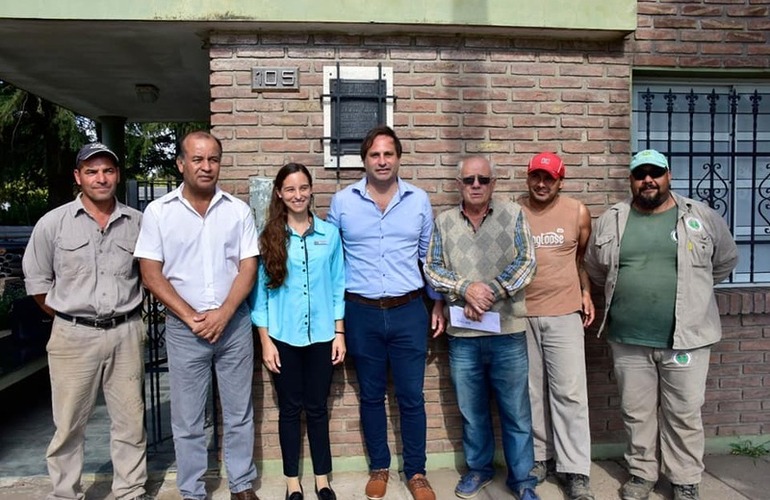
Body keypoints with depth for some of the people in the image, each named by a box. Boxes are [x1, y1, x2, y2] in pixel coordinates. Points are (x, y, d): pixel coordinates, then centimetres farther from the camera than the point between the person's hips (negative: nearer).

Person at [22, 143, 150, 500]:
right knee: (69, 423, 9)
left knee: (130, 420, 10)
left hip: (126, 333, 2)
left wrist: (125, 310, 10)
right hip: (74, 336, -1)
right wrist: (66, 316, 5)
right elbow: (36, 279, 7)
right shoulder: (53, 223, -2)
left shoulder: (137, 222, 2)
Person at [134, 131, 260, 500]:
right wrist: (191, 317, -10)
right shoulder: (158, 212, -2)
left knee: (239, 414, 12)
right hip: (183, 328, -1)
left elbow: (248, 267, -1)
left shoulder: (238, 210, 2)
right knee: (187, 419, 10)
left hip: (234, 324, 1)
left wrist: (223, 314, -12)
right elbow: (151, 274, -4)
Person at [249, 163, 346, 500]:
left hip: (321, 335, 1)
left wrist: (339, 333, 1)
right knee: (289, 409, 11)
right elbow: (259, 290, -1)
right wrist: (265, 340, -5)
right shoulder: (268, 236, -2)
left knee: (317, 408, 11)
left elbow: (338, 286, 4)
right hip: (283, 337, -1)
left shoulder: (329, 233, 1)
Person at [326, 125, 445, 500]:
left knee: (411, 396, 7)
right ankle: (379, 468, 32)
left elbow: (429, 256, 9)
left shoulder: (419, 200, 1)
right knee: (371, 395, 14)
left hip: (408, 312, 0)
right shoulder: (342, 202, -1)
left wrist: (438, 304, 9)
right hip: (361, 314, 0)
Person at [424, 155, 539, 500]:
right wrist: (466, 288, -14)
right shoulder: (444, 221, 5)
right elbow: (432, 269, 2)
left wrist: (490, 292, -15)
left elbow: (526, 262, -5)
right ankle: (479, 468, 35)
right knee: (471, 409, 16)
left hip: (508, 331, -2)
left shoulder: (513, 214, 1)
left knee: (515, 410, 8)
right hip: (463, 334, 2)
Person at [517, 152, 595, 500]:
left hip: (564, 313, 0)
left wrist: (586, 293, 4)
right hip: (520, 314, 1)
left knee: (569, 392, 0)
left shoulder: (577, 212, 2)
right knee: (531, 391, 10)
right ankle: (540, 456, 25)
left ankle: (575, 470, 9)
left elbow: (583, 257, 14)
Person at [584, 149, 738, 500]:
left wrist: (692, 290, 15)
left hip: (685, 338, -1)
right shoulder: (610, 221, 2)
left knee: (684, 414, 10)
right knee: (636, 412, 13)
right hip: (628, 340, 2)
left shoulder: (702, 217, -1)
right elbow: (595, 268, 15)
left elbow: (725, 261, 12)